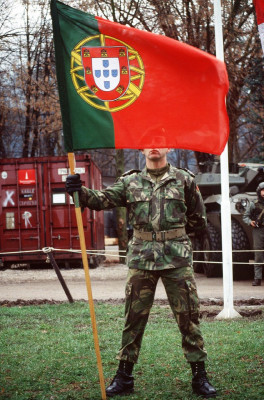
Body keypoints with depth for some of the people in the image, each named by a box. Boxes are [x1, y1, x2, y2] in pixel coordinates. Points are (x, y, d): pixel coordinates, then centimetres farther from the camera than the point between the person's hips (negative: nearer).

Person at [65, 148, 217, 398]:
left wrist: (173, 229, 7)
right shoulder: (130, 182, 8)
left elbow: (199, 221, 12)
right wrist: (80, 191, -22)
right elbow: (102, 199, -4)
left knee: (188, 316, 1)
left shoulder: (184, 180, 6)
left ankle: (199, 377, 11)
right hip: (141, 258, 1)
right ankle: (124, 377, 14)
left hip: (177, 257, -1)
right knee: (134, 317, 5)